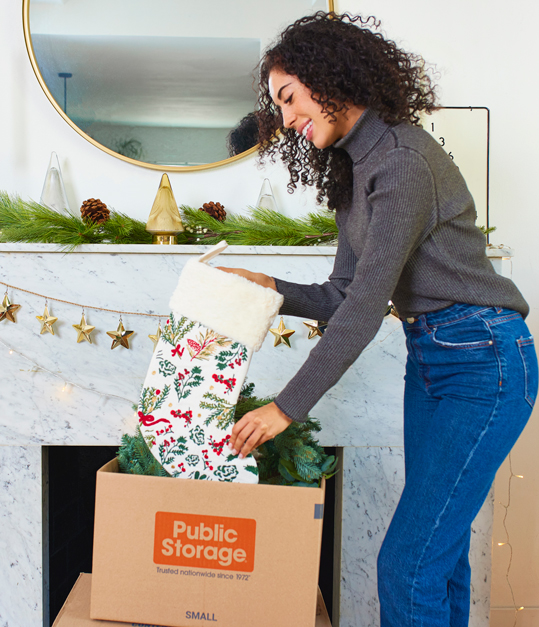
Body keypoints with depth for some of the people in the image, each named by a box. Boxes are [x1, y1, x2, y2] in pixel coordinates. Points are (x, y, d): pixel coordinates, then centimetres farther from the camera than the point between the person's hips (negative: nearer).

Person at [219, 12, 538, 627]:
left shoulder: (403, 157, -17)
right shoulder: (353, 171, 13)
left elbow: (368, 304, -22)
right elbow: (341, 297, 12)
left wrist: (287, 406, -20)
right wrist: (269, 287, -3)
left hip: (483, 363, -9)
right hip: (429, 361, 9)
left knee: (406, 565, -8)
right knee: (439, 552, 15)